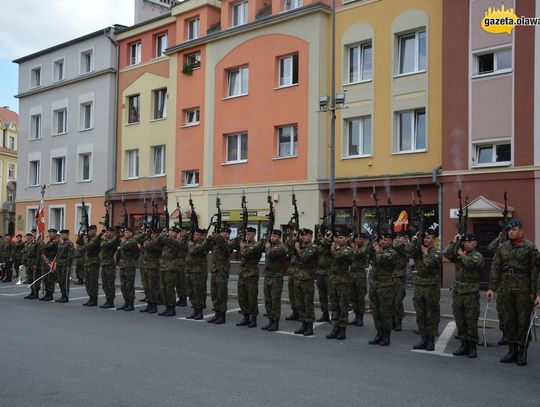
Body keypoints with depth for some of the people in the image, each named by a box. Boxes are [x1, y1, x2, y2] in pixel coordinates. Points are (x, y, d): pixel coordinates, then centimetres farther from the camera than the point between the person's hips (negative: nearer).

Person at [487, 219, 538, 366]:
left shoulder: (530, 247, -2)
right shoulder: (502, 248, 11)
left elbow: (534, 271, -5)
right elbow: (495, 268, 9)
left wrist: (533, 291, -10)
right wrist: (492, 288, 3)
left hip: (523, 289, -4)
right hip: (505, 289, 5)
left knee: (523, 320, 0)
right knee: (507, 319, 9)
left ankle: (522, 353, 9)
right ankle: (512, 351, 20)